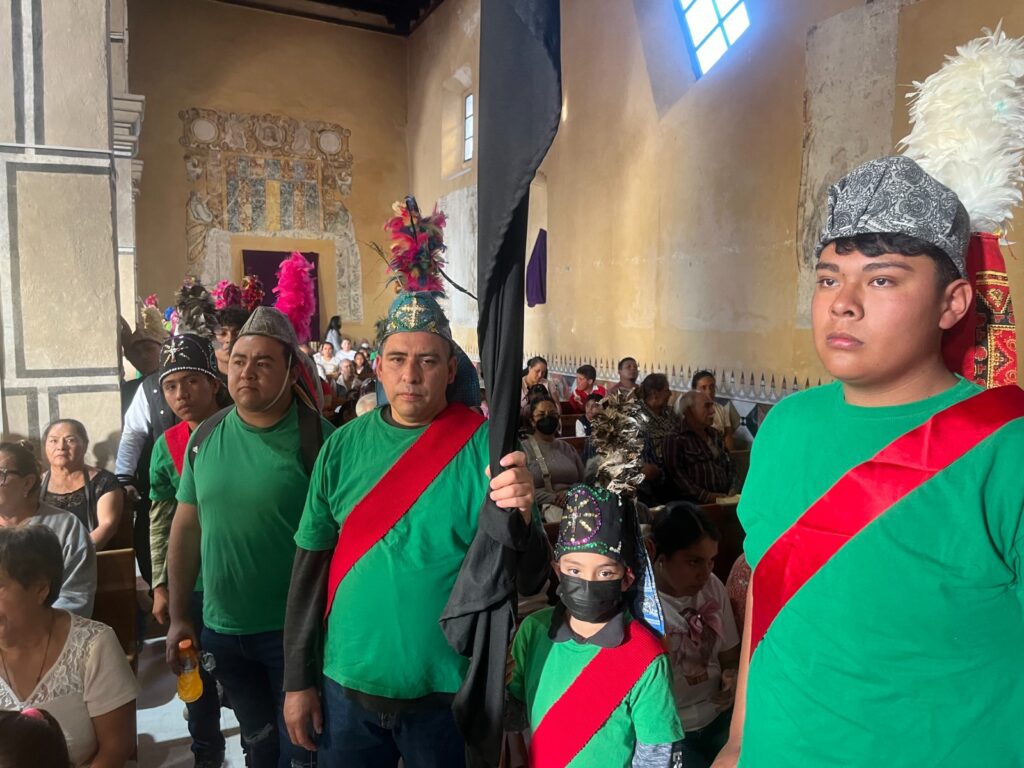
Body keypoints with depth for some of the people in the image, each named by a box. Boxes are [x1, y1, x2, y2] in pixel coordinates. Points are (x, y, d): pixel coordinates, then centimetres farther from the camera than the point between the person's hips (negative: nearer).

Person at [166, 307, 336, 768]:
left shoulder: (317, 439, -16)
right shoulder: (205, 437, -1)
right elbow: (186, 529, 5)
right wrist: (178, 616, 5)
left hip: (295, 630, -4)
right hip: (221, 629, 5)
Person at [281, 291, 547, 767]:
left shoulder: (483, 445, -14)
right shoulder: (344, 445, -4)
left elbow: (528, 577, -14)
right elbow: (312, 563, 2)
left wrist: (517, 517, -35)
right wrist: (298, 679, 4)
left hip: (445, 691, -2)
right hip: (346, 684, 2)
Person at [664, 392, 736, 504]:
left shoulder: (715, 434, 23)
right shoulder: (675, 439, -2)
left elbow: (730, 464, 27)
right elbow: (676, 476, -12)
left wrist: (733, 489, 8)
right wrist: (706, 496, -18)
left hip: (724, 499, 7)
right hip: (696, 503, -7)